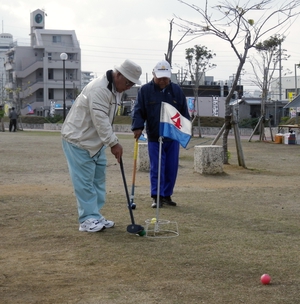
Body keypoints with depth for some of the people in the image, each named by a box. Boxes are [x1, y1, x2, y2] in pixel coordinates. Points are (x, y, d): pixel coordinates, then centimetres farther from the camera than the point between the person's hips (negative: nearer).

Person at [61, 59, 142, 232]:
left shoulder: (117, 89, 6)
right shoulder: (99, 89, -26)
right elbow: (100, 120, -31)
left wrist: (112, 142, 8)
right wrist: (114, 143, -31)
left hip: (96, 141, 10)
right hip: (78, 140, -10)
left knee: (99, 179, 11)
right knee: (84, 181, -7)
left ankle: (95, 216, 18)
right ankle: (88, 220, -2)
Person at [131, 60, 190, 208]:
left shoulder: (177, 90, 6)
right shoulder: (145, 90, -1)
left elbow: (184, 112, 11)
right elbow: (138, 111, -4)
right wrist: (137, 127, -16)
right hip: (154, 137, -2)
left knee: (171, 168, 6)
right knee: (156, 168, -3)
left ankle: (167, 195, 17)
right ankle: (157, 196, 2)